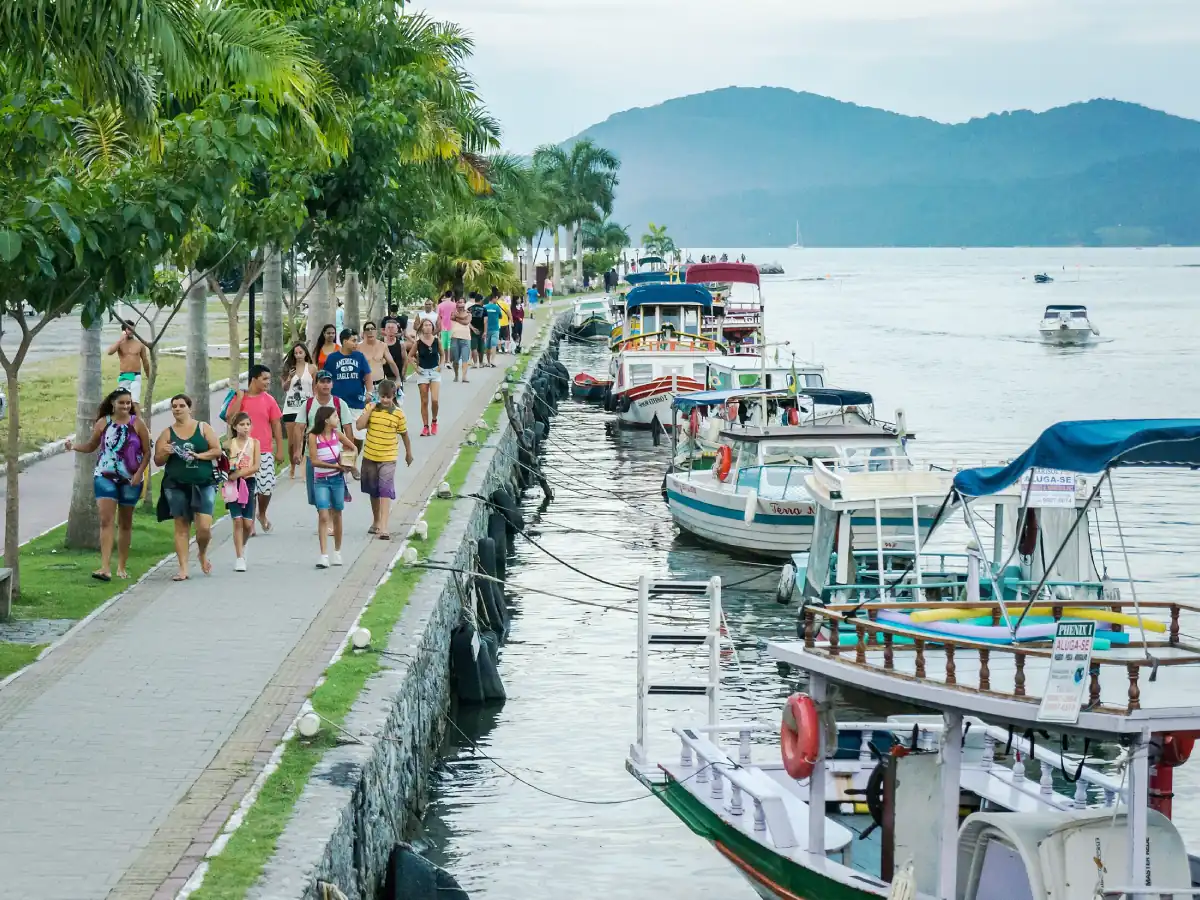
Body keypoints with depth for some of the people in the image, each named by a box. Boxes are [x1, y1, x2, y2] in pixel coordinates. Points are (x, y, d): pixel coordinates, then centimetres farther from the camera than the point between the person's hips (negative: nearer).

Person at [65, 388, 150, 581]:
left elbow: (147, 452, 0)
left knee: (125, 523, 10)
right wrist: (74, 446, -10)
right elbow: (91, 446, 9)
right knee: (106, 520, -13)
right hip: (105, 477, 0)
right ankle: (105, 567, -20)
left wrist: (139, 472, -12)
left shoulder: (137, 424, -1)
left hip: (130, 480, 0)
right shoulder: (103, 423, 1)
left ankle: (122, 567, 21)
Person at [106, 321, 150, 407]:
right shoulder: (120, 343, 4)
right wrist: (121, 339, -14)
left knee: (135, 402, -16)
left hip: (136, 376, -1)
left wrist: (149, 377, 18)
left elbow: (145, 361, 13)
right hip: (123, 377, 1)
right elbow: (110, 352, -16)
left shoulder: (140, 344, 5)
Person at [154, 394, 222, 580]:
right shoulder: (167, 433, 7)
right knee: (181, 526, 1)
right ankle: (183, 568, 3)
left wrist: (199, 455, -14)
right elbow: (158, 461, 7)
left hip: (203, 484, -1)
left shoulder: (203, 428, 6)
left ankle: (202, 554, 23)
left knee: (205, 526, -8)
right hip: (176, 486, 1)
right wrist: (165, 453, -14)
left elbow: (217, 451, 1)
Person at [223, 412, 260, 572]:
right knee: (237, 520, -8)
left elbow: (256, 466, -7)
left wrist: (239, 473, -17)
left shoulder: (254, 442, 1)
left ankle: (242, 546, 30)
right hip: (234, 485, -1)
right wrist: (228, 473, -21)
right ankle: (239, 558, -4)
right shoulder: (230, 444, 1)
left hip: (248, 482, 1)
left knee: (248, 523, -1)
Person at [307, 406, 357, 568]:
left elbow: (353, 448, 14)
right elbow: (314, 461, -14)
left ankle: (337, 552, 25)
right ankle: (324, 555, -15)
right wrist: (336, 466, -19)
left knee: (337, 515, 12)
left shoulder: (337, 434, 2)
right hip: (320, 480, -4)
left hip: (337, 479, 4)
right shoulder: (314, 436, -10)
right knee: (323, 516, -12)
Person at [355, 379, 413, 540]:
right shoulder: (371, 408, -1)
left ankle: (384, 527, -19)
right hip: (369, 456, 3)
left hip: (388, 458, -3)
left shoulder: (398, 413, -6)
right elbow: (359, 425, -12)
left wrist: (409, 453, 14)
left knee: (386, 491, -14)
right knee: (373, 491, 16)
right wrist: (370, 409, -16)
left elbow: (404, 434, 5)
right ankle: (376, 521, 34)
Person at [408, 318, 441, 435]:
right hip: (423, 372, 0)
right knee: (424, 401, 3)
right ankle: (425, 426, 9)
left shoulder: (436, 341, -2)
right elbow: (410, 356, 7)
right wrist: (416, 367, -4)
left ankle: (434, 421, 12)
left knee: (434, 399, -13)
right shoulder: (418, 342, -5)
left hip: (435, 372, 0)